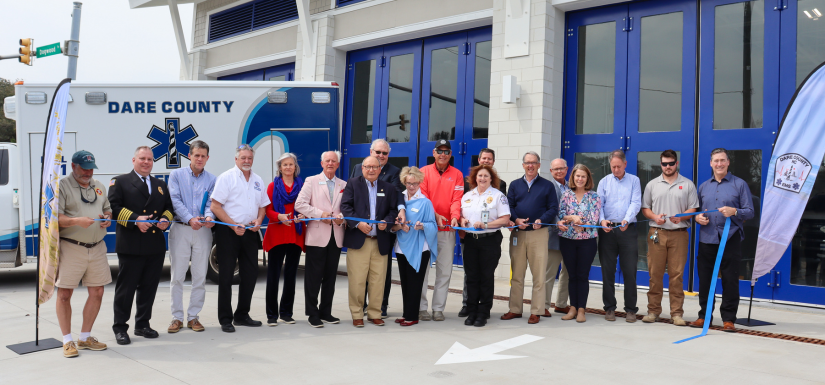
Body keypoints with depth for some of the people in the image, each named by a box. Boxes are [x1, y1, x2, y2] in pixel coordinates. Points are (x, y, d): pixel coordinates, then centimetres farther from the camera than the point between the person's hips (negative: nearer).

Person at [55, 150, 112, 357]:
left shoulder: (99, 186, 16)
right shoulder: (62, 186, -4)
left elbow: (108, 209, 24)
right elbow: (55, 218, -11)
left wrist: (107, 218, 2)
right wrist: (77, 221, -26)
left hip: (97, 247, 6)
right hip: (70, 247, -5)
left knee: (97, 292, 7)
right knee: (64, 294, 0)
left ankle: (85, 337, 21)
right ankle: (67, 340, 12)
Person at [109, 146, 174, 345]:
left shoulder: (161, 184, 20)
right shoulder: (120, 182, 4)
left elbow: (169, 207, 21)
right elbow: (114, 207, -7)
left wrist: (165, 219, -1)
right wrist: (135, 219, -19)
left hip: (156, 245, 5)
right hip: (130, 245, -5)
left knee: (149, 287, 10)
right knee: (126, 288, 1)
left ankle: (142, 324, 22)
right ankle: (120, 327, 11)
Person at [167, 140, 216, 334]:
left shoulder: (212, 179, 8)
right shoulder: (177, 175, 5)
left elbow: (211, 203, 0)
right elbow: (175, 200, -5)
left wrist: (209, 217, -22)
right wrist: (189, 219, -19)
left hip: (203, 231, 1)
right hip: (180, 229, -1)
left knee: (200, 276, 4)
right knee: (177, 276, 1)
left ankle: (193, 316, 15)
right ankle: (177, 317, 10)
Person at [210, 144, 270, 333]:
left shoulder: (258, 181, 13)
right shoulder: (226, 177, -5)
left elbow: (262, 206, 19)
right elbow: (215, 206, -11)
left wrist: (258, 221, -1)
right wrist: (233, 225, -17)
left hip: (250, 232, 6)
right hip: (228, 232, -6)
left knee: (250, 274, 9)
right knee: (226, 276, 0)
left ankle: (242, 315, 22)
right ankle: (225, 319, 8)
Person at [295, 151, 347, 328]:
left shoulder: (343, 185, 14)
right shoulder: (311, 181, 5)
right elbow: (299, 204, -4)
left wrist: (342, 217, -8)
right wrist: (320, 214, -12)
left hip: (336, 237, 4)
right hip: (317, 235, -3)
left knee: (330, 276, 9)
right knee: (314, 276, -2)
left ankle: (325, 312, 19)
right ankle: (313, 314, 7)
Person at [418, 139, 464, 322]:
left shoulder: (457, 175, 9)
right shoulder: (424, 172, 5)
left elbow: (457, 199, 0)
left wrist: (455, 216, -18)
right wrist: (434, 214, -16)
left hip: (447, 229, 2)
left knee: (445, 270, 4)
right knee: (422, 269, 0)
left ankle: (438, 308, 12)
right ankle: (421, 308, 8)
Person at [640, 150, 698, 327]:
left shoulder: (688, 185, 9)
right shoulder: (652, 185, 13)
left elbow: (693, 209, 6)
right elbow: (645, 208, 13)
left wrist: (680, 217, -13)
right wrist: (655, 217, -6)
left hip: (678, 234, -1)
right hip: (656, 233, 1)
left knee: (676, 275, -2)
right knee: (655, 274, 1)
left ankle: (677, 313, 4)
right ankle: (653, 311, 9)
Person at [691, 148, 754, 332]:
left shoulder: (739, 184, 4)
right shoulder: (703, 186, 16)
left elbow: (750, 211, 0)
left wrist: (734, 211, -19)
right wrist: (698, 217, -1)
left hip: (730, 239, -3)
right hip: (707, 239, 4)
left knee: (730, 280, -1)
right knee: (704, 279, 7)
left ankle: (728, 319, 9)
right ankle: (704, 315, 19)